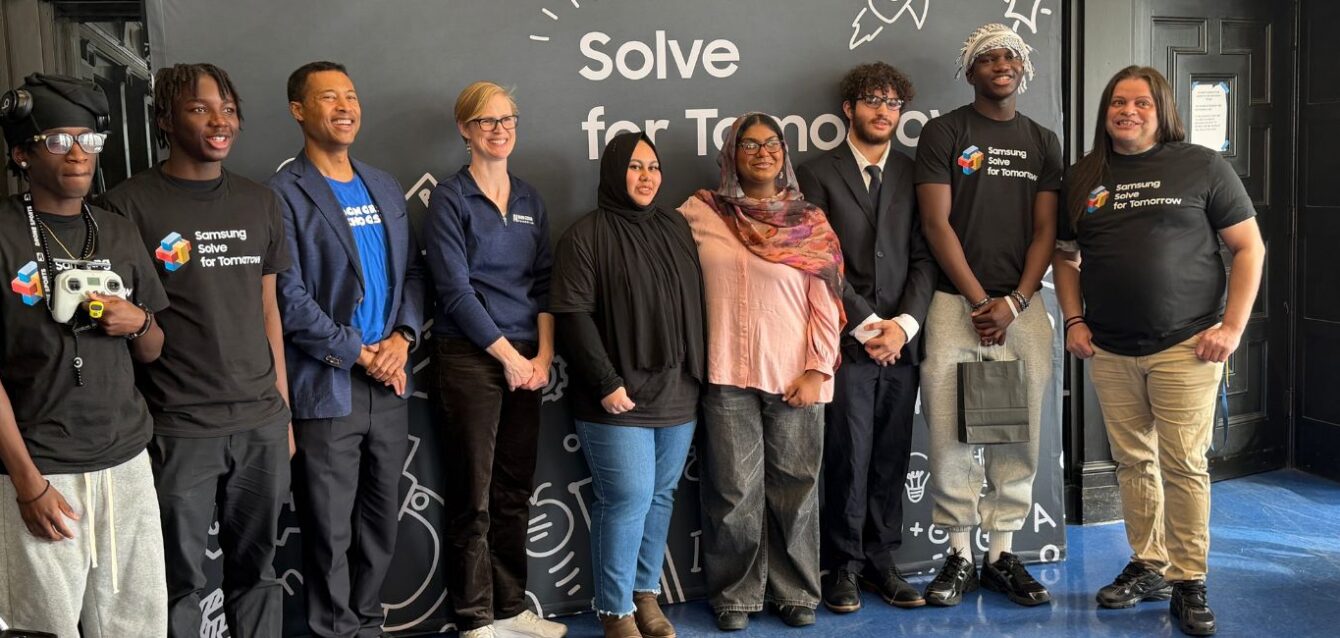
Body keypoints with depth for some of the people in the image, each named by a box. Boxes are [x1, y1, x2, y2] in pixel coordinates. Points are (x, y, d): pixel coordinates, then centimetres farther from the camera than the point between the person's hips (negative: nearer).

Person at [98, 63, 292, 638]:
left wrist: (283, 408, 12)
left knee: (256, 568, 12)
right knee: (181, 580, 7)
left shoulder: (259, 202, 9)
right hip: (178, 428, -4)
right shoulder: (128, 205, -5)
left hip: (261, 423, 4)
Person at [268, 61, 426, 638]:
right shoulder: (284, 194, -8)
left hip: (389, 383, 6)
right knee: (330, 530, 4)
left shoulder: (384, 188, 13)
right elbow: (289, 299, -14)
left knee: (382, 519, 13)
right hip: (326, 387, -6)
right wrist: (360, 355, -12)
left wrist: (402, 338, -4)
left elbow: (411, 271, 13)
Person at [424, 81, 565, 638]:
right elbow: (455, 290, -11)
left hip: (526, 359, 5)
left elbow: (543, 281, 9)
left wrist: (542, 354, -3)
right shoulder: (449, 198, -4)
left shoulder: (529, 199, 12)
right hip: (470, 357, -5)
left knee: (514, 492, 11)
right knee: (473, 498, 0)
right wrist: (508, 355, -11)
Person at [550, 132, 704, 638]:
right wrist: (606, 383, -15)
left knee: (660, 497, 11)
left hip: (677, 393, 6)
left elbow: (696, 305, 14)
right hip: (619, 398, -5)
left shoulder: (676, 228, 12)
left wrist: (699, 373, 9)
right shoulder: (587, 235, -6)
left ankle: (646, 594, 25)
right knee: (627, 499, -5)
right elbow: (573, 314, -11)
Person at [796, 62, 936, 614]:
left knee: (891, 462, 7)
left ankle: (881, 563, 18)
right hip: (846, 342, -3)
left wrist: (904, 322, -7)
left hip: (900, 341, 3)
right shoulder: (818, 174, 4)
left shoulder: (913, 175, 13)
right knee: (847, 460, -1)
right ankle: (844, 566, 13)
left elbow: (924, 257, 7)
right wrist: (866, 323, -9)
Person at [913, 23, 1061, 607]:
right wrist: (980, 301, -9)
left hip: (1023, 304, 3)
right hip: (957, 301, -3)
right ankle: (960, 556, 7)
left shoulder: (1042, 142, 13)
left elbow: (1045, 231, 7)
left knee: (1020, 435, 3)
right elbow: (937, 223, -4)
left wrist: (1014, 303, -7)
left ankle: (1003, 554, 13)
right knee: (950, 432, -4)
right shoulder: (943, 132, 3)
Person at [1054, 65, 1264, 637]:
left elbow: (1249, 247, 1)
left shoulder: (1202, 166, 0)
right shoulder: (1082, 178, 10)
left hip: (1185, 347, -3)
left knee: (1184, 465, -4)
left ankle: (1189, 584, 7)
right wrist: (1074, 320, 4)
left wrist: (1232, 326, -7)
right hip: (1109, 352, 4)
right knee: (1133, 463, 9)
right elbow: (1065, 255, 17)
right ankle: (1148, 568, 23)